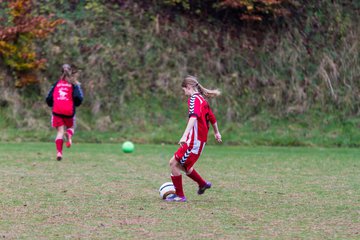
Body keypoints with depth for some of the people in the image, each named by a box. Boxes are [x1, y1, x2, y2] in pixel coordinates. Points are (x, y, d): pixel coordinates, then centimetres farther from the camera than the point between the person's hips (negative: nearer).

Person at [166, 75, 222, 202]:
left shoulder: (194, 98, -12)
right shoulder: (202, 99, 17)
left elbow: (193, 117, -29)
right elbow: (211, 117, 29)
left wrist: (185, 135, -39)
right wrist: (216, 132, 44)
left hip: (194, 140, -9)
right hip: (201, 139, 9)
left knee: (174, 163, -6)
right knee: (182, 165, 21)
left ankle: (179, 195, -2)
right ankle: (203, 184, 31)